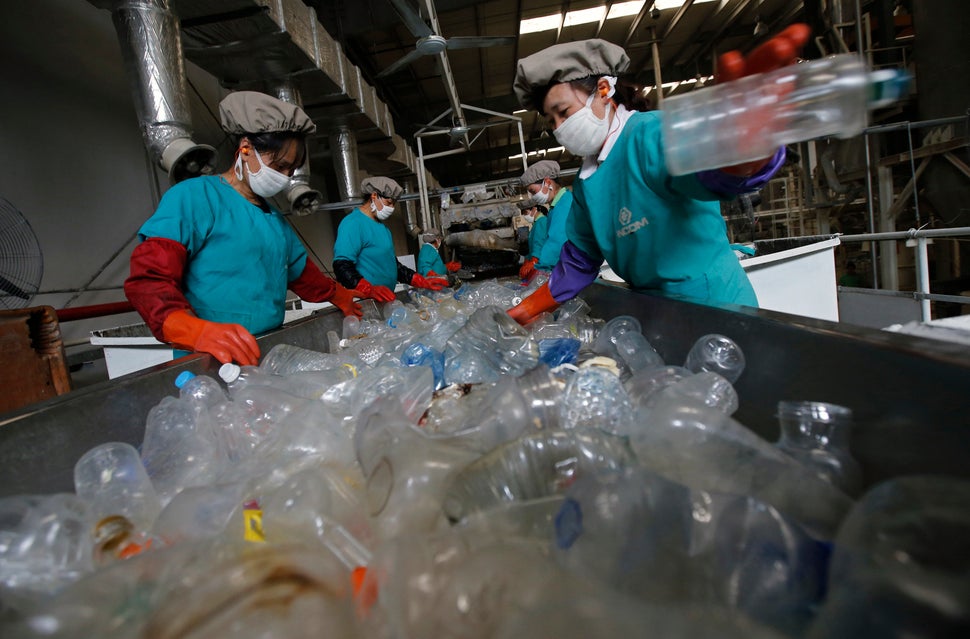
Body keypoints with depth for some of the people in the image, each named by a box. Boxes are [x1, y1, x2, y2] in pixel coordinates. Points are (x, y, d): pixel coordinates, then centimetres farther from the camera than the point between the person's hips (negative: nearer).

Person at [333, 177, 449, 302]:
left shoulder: (382, 226, 18)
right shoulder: (353, 224, -10)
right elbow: (342, 266, -19)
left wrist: (422, 281, 14)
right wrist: (370, 290, -33)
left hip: (386, 300, 8)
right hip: (364, 303, -8)